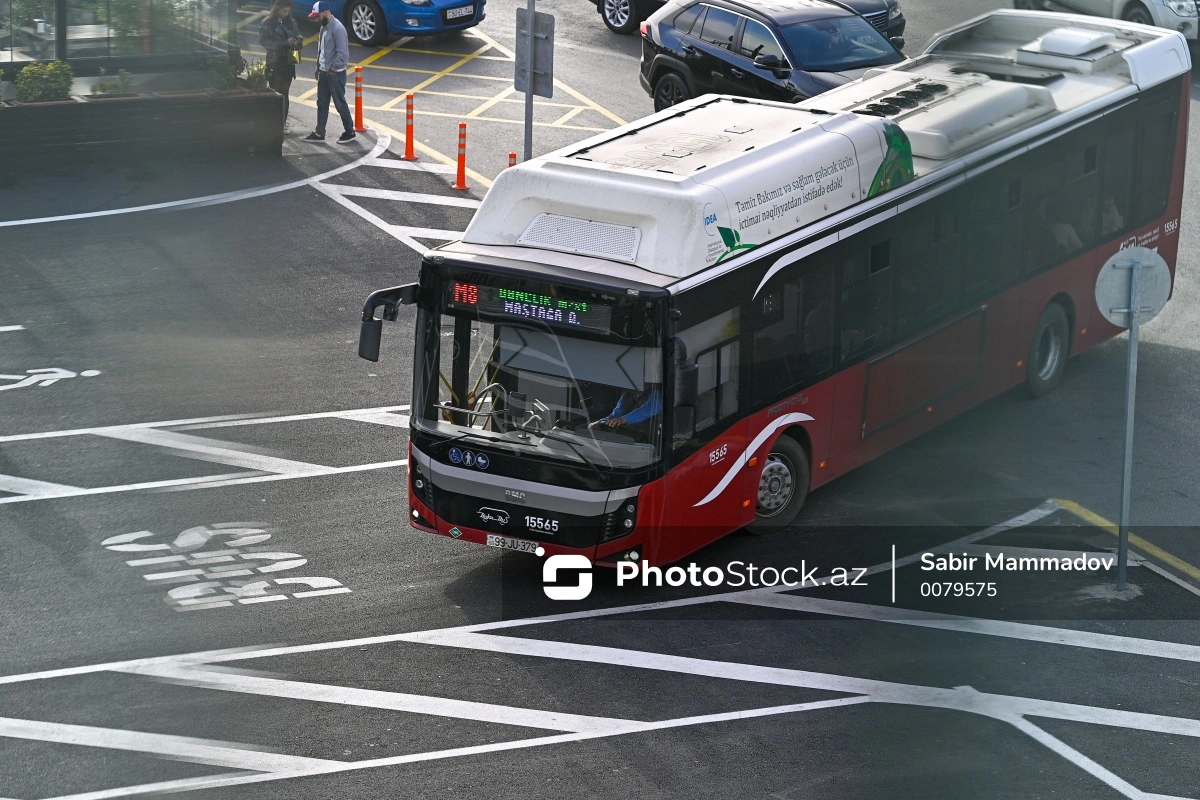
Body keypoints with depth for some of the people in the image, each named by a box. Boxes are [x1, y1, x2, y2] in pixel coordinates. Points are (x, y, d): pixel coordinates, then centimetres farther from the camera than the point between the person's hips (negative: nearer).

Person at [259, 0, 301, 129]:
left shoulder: (291, 22, 8)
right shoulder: (267, 23, -8)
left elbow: (297, 36, 14)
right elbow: (265, 41, -17)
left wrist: (298, 41, -12)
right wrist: (285, 43, -26)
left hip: (288, 62, 5)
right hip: (274, 63, -5)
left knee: (284, 94, 8)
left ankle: (283, 123, 14)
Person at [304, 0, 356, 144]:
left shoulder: (337, 28, -21)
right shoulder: (324, 27, 9)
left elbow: (342, 53, -23)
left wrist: (333, 69, -18)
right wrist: (318, 67, 15)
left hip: (335, 73, -9)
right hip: (323, 72, 9)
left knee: (340, 103, 0)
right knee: (322, 104, 13)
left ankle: (349, 132, 10)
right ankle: (319, 133, 20)